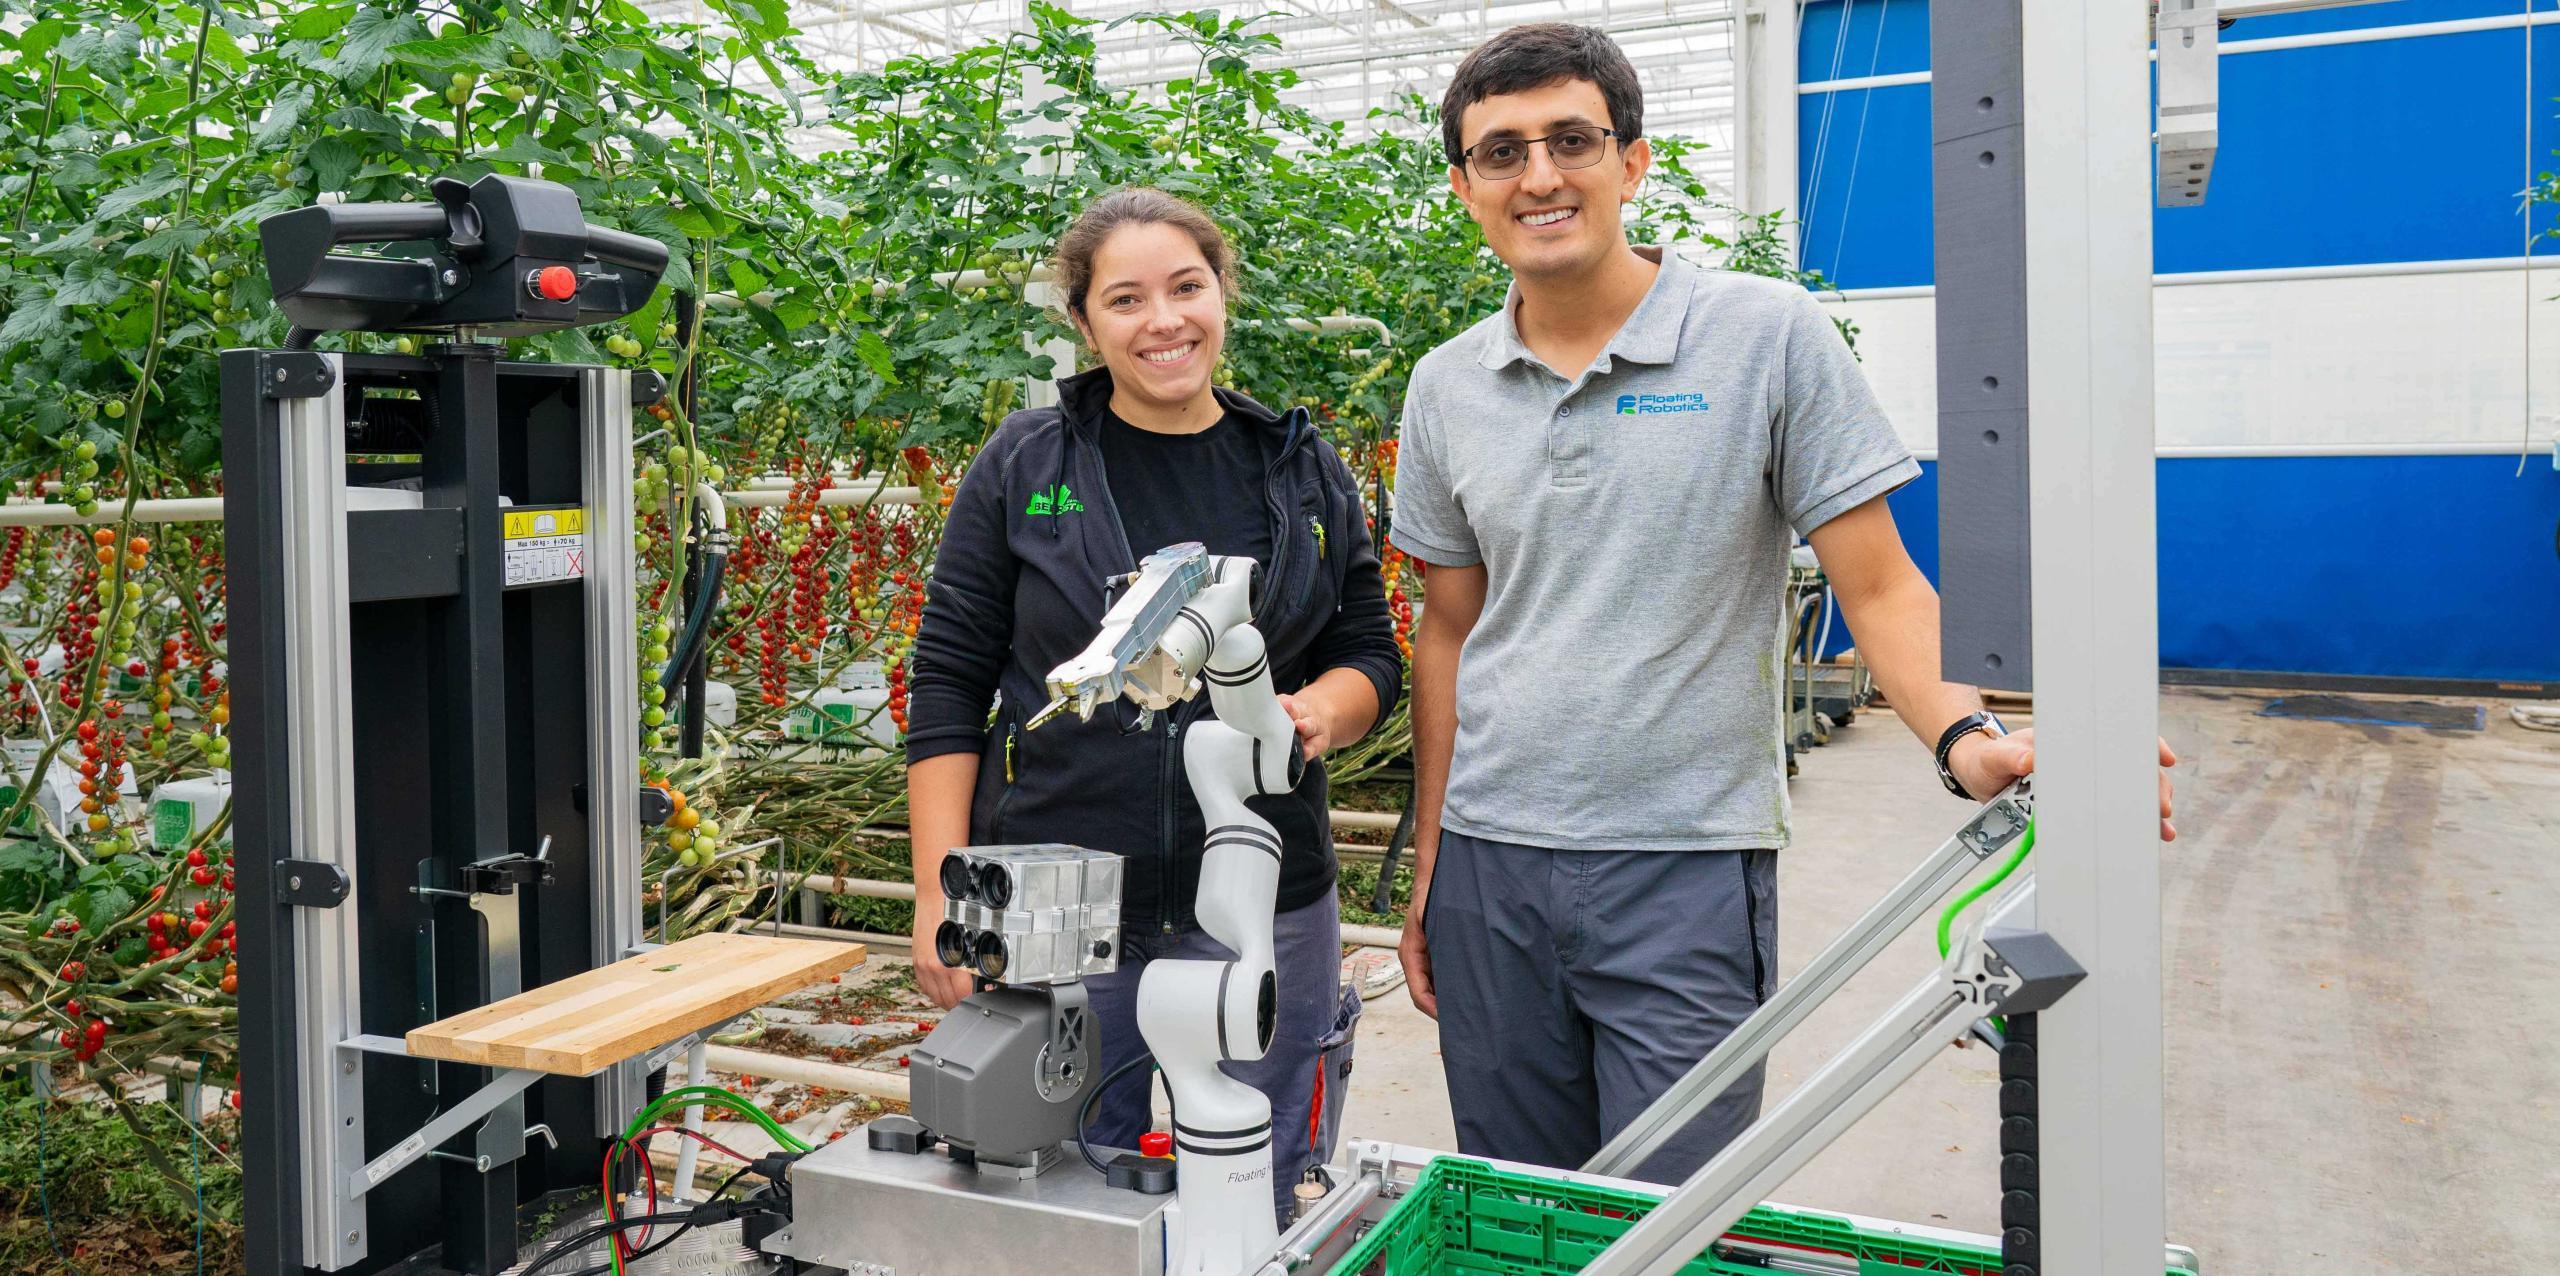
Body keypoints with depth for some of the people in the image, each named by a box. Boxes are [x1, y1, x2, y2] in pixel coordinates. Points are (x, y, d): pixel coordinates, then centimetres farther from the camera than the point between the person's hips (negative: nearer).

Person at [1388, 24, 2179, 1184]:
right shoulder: (1445, 388, 7)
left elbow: (1878, 585, -4)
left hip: (1687, 875, -4)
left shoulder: (1768, 336, -5)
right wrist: (1427, 867, 11)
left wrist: (1964, 736, -24)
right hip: (1489, 868, 4)